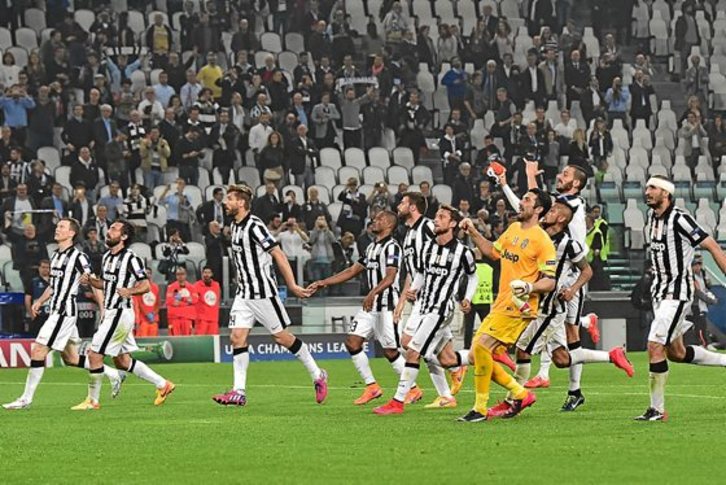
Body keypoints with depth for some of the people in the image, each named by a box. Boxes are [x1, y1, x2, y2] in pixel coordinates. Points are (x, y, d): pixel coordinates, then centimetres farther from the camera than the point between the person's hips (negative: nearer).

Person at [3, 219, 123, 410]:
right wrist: (40, 301, 17)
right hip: (55, 311, 9)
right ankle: (114, 375, 27)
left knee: (38, 351, -12)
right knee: (70, 358, 14)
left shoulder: (78, 257, -11)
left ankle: (26, 399, -8)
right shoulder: (56, 256, 15)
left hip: (64, 312, -9)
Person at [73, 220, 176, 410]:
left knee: (94, 354, -8)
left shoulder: (130, 259, -13)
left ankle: (93, 400, 2)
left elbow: (145, 285, -13)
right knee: (122, 361, 14)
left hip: (120, 314, -9)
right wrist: (90, 280, 5)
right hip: (110, 313, 9)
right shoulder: (107, 257, 13)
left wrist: (130, 291, -31)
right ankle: (163, 384, 22)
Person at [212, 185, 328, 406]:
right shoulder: (235, 225, 9)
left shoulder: (254, 226, -17)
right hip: (244, 293, 8)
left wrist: (292, 286, -19)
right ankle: (239, 392, -3)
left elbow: (278, 254, -17)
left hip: (263, 292, -8)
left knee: (281, 337, -1)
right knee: (237, 337, -2)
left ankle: (318, 376, 14)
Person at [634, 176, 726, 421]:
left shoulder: (679, 219, -17)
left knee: (655, 347, -13)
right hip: (660, 291, 9)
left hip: (677, 293, -9)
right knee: (676, 352, 14)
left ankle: (657, 409, -6)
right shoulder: (652, 216, 8)